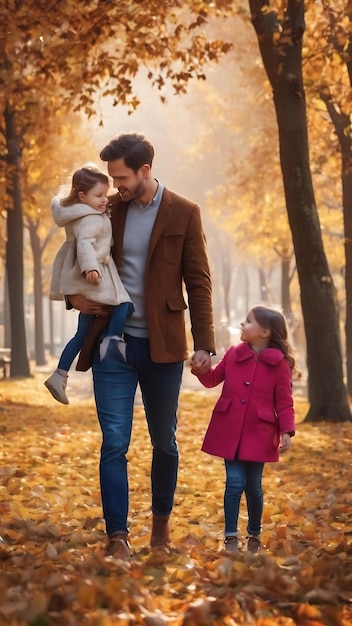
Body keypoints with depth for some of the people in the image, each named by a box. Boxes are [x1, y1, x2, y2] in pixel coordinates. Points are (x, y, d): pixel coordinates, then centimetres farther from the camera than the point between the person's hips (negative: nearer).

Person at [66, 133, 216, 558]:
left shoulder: (184, 213, -2)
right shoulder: (106, 210, 4)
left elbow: (198, 283, -1)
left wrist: (204, 344, -7)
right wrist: (75, 296, -5)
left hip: (162, 347, -1)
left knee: (164, 441, 11)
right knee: (114, 443, -5)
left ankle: (161, 524, 29)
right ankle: (117, 536, -2)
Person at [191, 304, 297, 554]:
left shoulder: (279, 364, -5)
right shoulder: (233, 354, 5)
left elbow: (284, 402, -4)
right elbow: (212, 379, 15)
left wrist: (286, 431, -13)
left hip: (258, 434, -2)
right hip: (230, 431, 2)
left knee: (253, 485, 8)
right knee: (235, 482, -3)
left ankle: (255, 534, 27)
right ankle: (231, 537, 3)